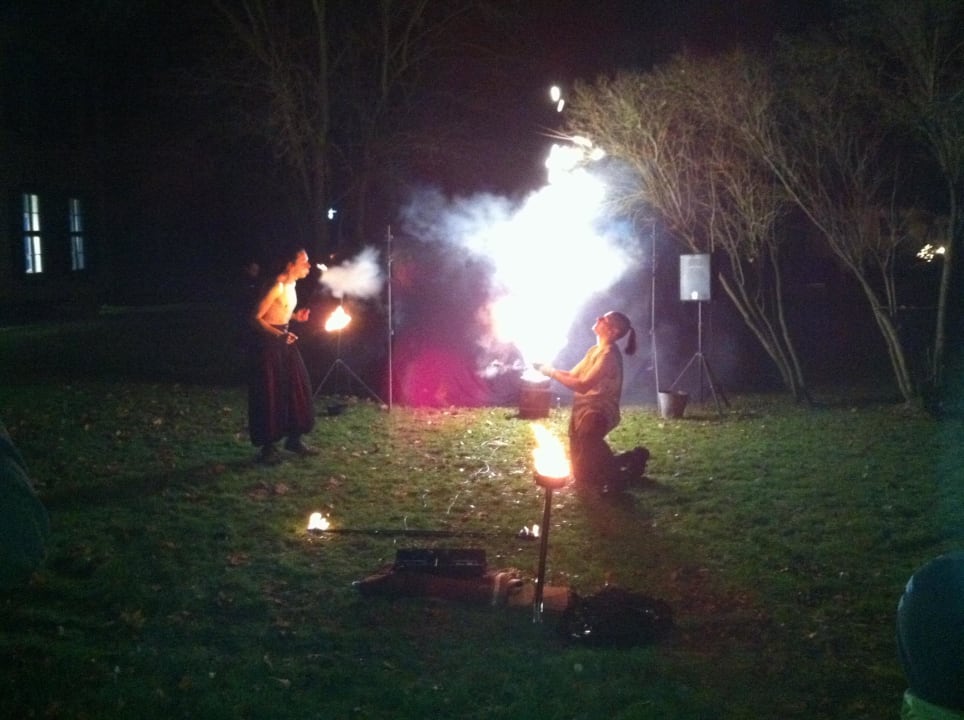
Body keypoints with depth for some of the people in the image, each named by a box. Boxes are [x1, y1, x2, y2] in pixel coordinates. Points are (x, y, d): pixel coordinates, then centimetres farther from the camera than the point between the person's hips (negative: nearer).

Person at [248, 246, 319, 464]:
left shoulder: (290, 284, 9)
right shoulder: (277, 286, -20)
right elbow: (255, 318, -22)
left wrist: (295, 316, 5)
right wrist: (279, 335, -35)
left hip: (283, 338, 9)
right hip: (268, 341, -9)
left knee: (297, 387, 10)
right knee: (270, 394, -4)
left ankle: (294, 439, 21)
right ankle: (267, 447, 5)